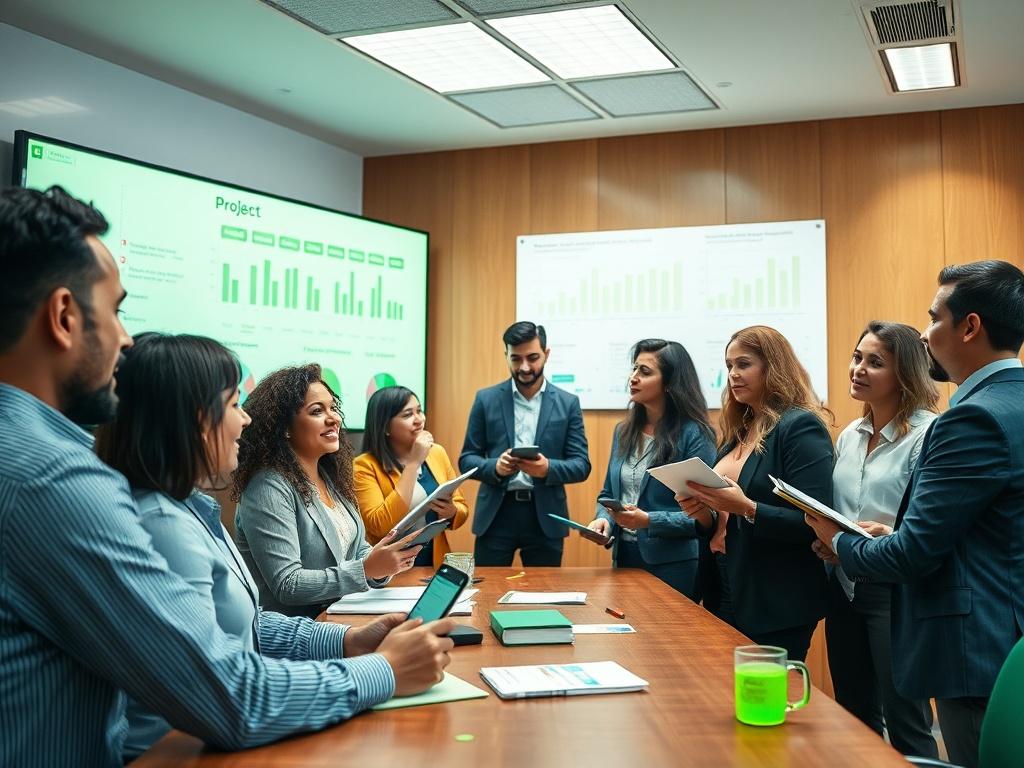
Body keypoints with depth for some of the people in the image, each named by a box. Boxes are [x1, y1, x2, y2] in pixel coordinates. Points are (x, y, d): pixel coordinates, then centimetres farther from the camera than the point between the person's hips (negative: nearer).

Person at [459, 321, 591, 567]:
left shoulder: (568, 403, 4)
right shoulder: (486, 399, 4)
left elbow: (582, 465, 1)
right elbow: (467, 460, 4)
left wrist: (548, 468, -19)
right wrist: (495, 467, -17)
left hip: (545, 516, 0)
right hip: (496, 514, 0)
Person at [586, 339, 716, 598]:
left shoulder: (694, 435, -12)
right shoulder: (623, 431, 8)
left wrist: (649, 521, -25)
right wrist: (603, 518, -5)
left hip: (674, 565, -6)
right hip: (625, 557, 6)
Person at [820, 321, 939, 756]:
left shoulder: (928, 433, -13)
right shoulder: (849, 436, 10)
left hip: (895, 592, -7)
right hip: (844, 587, 7)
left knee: (905, 724, 2)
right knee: (853, 717, 17)